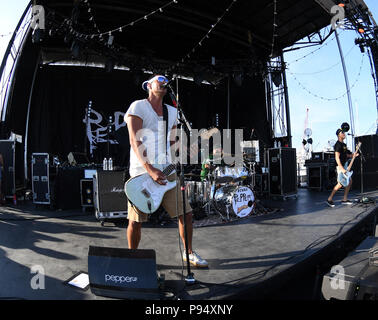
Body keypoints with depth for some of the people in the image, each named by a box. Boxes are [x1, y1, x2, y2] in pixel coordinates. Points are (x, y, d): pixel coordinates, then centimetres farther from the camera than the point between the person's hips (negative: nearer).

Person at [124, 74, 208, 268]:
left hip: (166, 172, 5)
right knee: (136, 221, 0)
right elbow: (135, 141, -13)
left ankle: (189, 253, 25)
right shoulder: (138, 107, -2)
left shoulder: (172, 112, 17)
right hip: (142, 173, -5)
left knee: (186, 213, 4)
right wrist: (150, 170, -23)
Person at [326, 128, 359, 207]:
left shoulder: (344, 144, 15)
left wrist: (352, 155, 6)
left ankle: (345, 199, 17)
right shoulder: (338, 145, -15)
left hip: (345, 166, 10)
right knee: (340, 184, -12)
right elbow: (337, 158, -21)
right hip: (340, 166, -10)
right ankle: (329, 199, -4)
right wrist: (342, 169, -25)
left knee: (349, 182, 10)